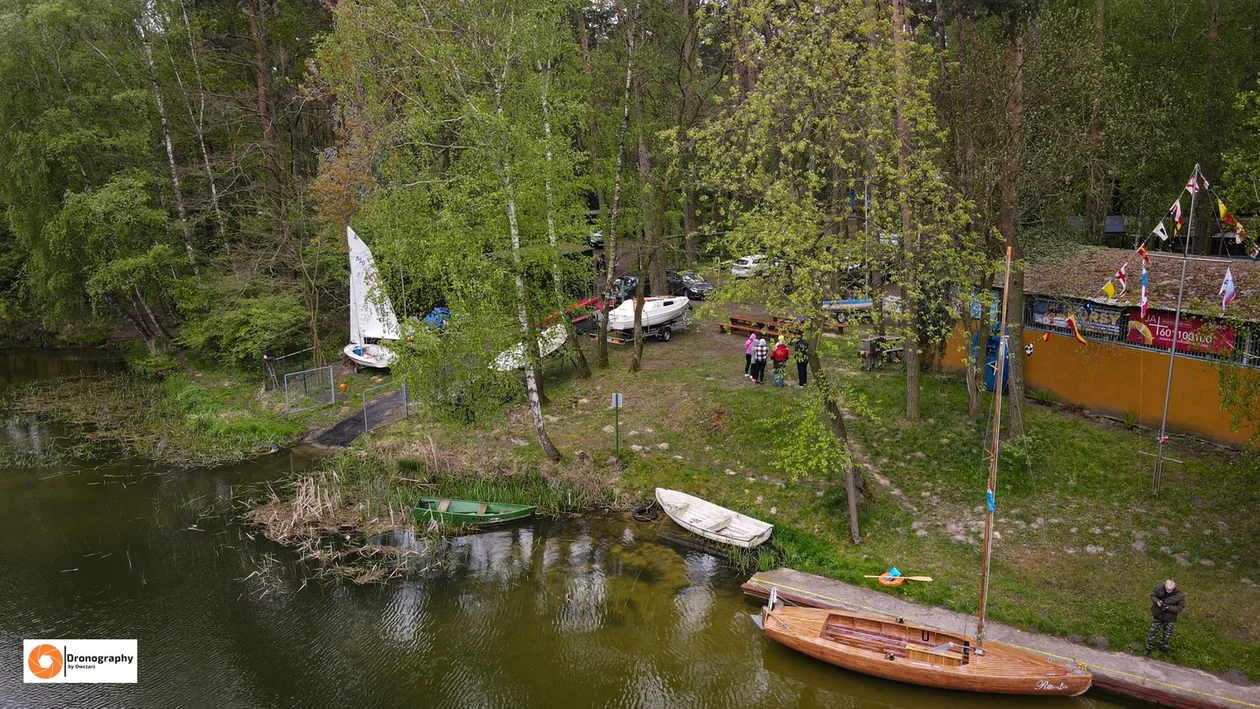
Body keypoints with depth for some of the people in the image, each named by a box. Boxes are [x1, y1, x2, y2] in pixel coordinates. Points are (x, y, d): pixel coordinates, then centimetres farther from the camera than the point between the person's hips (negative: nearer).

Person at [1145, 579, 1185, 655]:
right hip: (1157, 615, 1)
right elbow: (1152, 595, -4)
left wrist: (1169, 607, -28)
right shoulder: (1159, 588, -18)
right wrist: (1157, 601, -25)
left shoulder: (1179, 595, -24)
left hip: (1169, 618, -1)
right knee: (1153, 632, 12)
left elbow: (1181, 607, -16)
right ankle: (1149, 648, 29)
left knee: (1167, 635, 18)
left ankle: (1163, 647, 43)